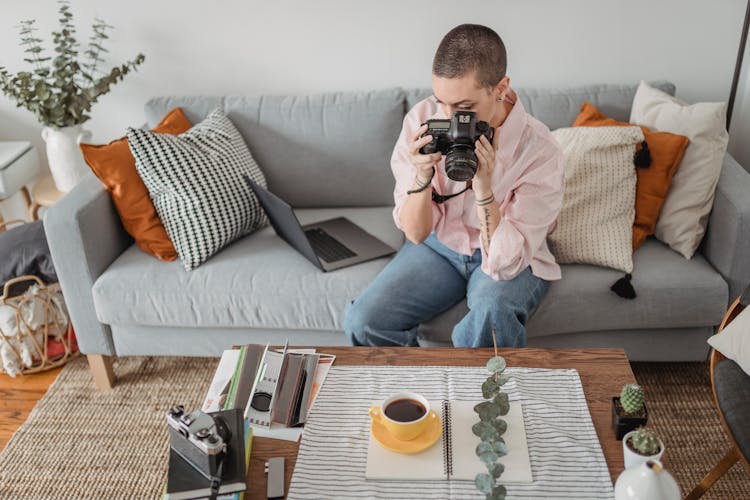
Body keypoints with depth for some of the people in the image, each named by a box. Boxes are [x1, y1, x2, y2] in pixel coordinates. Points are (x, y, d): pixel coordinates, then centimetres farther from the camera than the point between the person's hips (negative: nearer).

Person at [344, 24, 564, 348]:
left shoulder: (540, 152, -24)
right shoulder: (422, 120, -16)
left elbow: (504, 263, -27)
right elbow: (416, 234, -12)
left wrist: (483, 186, -37)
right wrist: (422, 174, -30)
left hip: (513, 258, -2)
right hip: (438, 244, 3)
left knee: (491, 315, -37)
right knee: (362, 322, -18)